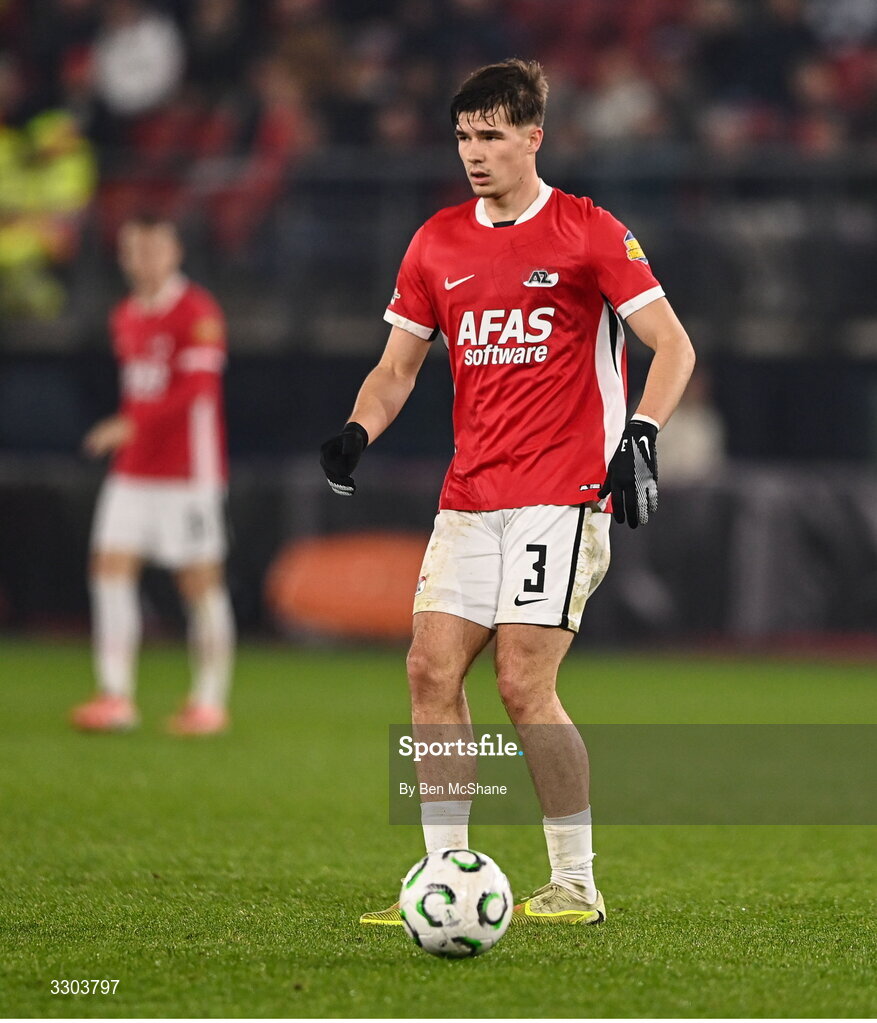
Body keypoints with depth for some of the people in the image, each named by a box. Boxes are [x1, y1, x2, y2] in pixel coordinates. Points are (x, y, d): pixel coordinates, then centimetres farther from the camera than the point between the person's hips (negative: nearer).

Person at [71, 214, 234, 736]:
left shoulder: (197, 311, -10)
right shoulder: (126, 316, 14)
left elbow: (196, 389, -19)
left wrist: (132, 426, -25)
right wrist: (125, 431, 14)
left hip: (188, 470, -7)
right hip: (133, 469, 7)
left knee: (200, 578, -2)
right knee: (111, 566, -4)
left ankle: (210, 702, 6)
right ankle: (116, 697, -5)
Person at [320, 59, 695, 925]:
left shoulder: (588, 233, -3)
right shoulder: (438, 243, 11)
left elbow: (672, 345, -4)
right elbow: (397, 367, 17)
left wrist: (640, 434, -19)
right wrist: (358, 431, -3)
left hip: (561, 496, -6)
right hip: (469, 497, 6)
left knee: (524, 685, -12)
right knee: (432, 669, -3)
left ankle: (576, 887, -2)